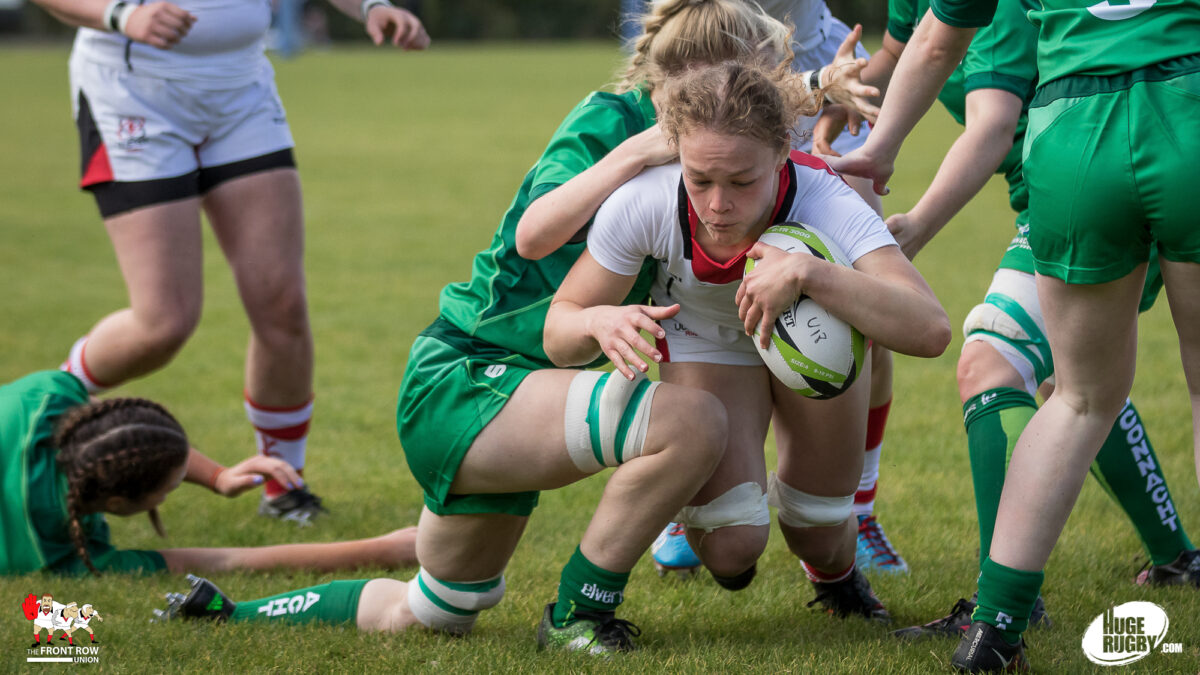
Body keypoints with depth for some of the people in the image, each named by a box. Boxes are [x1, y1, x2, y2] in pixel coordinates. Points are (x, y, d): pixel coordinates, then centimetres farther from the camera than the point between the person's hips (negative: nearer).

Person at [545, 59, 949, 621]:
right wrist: (599, 322, -48)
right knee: (730, 546, -15)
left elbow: (929, 331, -54)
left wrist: (807, 274, -64)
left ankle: (835, 573, 41)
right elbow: (558, 331, -24)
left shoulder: (823, 201, -42)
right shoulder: (645, 200, -37)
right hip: (704, 340, 0)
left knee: (818, 535, 3)